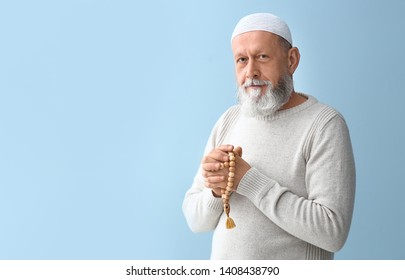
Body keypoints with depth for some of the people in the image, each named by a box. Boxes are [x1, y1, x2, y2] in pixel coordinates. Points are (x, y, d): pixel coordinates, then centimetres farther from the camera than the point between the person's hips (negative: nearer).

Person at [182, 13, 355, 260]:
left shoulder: (325, 125, -15)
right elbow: (196, 219, 2)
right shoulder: (229, 120, 0)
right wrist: (217, 190, -19)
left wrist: (248, 180, -24)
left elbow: (332, 231, -23)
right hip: (224, 264, 5)